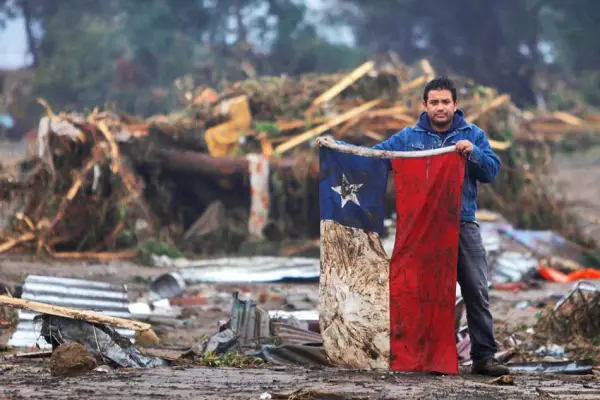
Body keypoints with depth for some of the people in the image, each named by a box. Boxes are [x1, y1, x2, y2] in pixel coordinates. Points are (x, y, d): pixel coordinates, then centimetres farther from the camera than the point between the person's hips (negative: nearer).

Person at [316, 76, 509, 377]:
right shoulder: (409, 137, 9)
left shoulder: (473, 135, 7)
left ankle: (484, 356, -1)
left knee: (476, 291, -4)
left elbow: (492, 171, 0)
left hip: (463, 225, -1)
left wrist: (473, 153, -17)